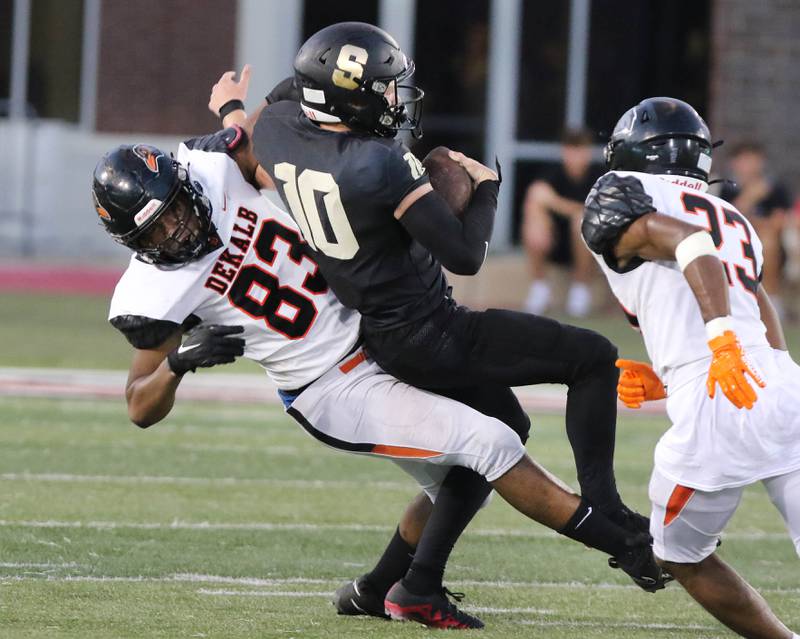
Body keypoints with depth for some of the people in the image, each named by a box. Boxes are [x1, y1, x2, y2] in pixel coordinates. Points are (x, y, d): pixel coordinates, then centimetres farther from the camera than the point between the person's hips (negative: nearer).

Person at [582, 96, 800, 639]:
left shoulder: (618, 197, 9)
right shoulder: (734, 220, 29)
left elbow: (689, 243, -12)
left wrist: (721, 339, -24)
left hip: (719, 410, -5)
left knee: (682, 555, 17)